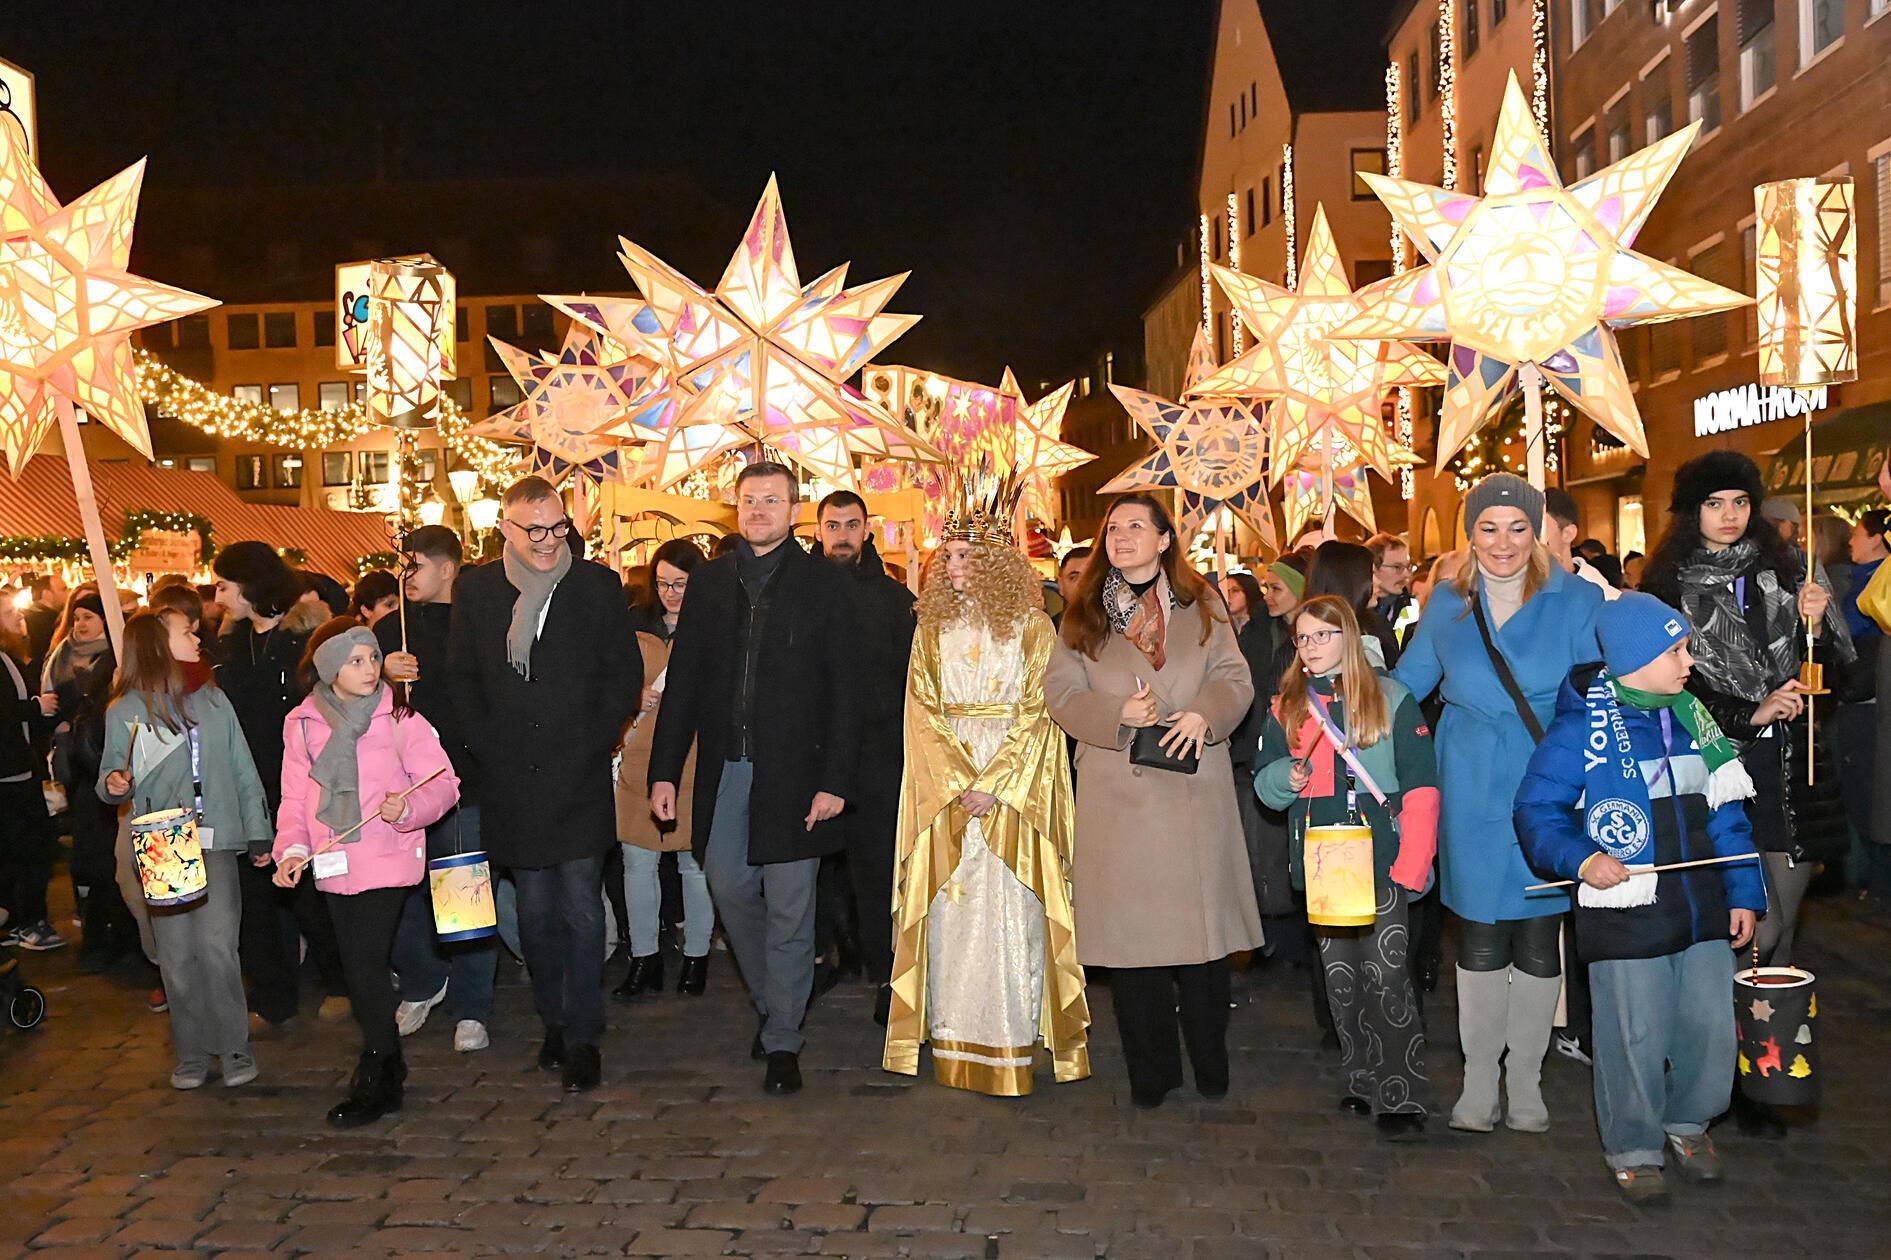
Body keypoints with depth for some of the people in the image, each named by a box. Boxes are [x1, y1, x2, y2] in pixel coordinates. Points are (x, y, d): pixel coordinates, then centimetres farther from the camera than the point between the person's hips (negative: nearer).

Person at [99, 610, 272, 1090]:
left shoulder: (213, 698, 11)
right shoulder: (125, 711, 3)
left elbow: (243, 770, 13)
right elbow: (112, 776, 8)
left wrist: (258, 832, 9)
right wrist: (114, 785, -16)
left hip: (216, 841, 1)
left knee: (218, 948, -7)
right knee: (176, 955, 2)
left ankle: (233, 1047, 5)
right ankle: (191, 1053, 15)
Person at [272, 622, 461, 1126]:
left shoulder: (399, 718, -6)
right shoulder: (302, 723, 5)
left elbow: (442, 782, -7)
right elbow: (296, 798, 9)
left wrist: (408, 808, -26)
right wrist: (292, 847, -6)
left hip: (386, 861, -5)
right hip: (333, 865, 5)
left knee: (366, 967, -8)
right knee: (359, 969, 13)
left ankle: (375, 1083, 5)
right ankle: (390, 1063, 30)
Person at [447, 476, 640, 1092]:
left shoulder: (597, 585, 1)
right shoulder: (476, 589, 6)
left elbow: (625, 675, 3)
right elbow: (461, 678, 11)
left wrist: (592, 744, -5)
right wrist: (489, 744, 1)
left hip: (580, 778, -2)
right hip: (512, 780, 2)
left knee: (581, 908, -1)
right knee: (535, 908, 10)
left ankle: (582, 1035, 9)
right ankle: (554, 1020, 25)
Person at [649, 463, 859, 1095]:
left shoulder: (825, 584, -1)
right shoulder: (710, 582, 10)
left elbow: (845, 690, -4)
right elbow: (683, 681, 9)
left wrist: (835, 779, -11)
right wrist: (664, 770, 3)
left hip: (792, 771, -3)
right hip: (724, 770, 4)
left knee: (788, 909, 1)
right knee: (729, 889, 9)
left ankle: (782, 1040, 15)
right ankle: (769, 1002, 32)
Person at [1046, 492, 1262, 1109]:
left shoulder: (1201, 605, 9)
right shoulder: (1083, 615, 9)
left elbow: (1235, 678, 3)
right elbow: (1060, 692, 3)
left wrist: (1203, 714, -17)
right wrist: (1117, 714, -14)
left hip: (1194, 790, 0)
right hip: (1116, 796, 0)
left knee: (1200, 923, 3)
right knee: (1129, 931, 1)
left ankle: (1210, 1062, 21)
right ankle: (1150, 1069, 15)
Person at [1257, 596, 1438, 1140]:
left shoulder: (1391, 699, -1)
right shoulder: (1286, 708, 10)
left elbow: (1421, 787, -4)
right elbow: (1264, 785, 14)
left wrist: (1410, 865, -12)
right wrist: (1287, 777, -10)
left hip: (1381, 860, -4)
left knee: (1387, 977, -8)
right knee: (1340, 978, 10)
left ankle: (1402, 1097, 0)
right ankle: (1362, 1081, 23)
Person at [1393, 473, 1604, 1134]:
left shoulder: (1576, 601, -1)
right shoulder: (1446, 603, 6)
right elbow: (1407, 680, 16)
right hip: (1473, 793, 1)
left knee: (1538, 936, 6)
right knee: (1480, 936, 5)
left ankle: (1526, 1078, 23)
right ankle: (1479, 1078, 20)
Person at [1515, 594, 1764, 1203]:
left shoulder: (1692, 717, 8)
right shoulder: (1581, 727, -10)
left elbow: (1725, 815, 13)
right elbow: (1536, 810, -9)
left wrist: (1743, 894, 9)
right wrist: (1580, 857, -25)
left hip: (1702, 911, 5)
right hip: (1625, 916, -5)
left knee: (1711, 1026, 9)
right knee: (1636, 1038, 3)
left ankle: (1687, 1124, 35)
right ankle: (1633, 1149, 24)